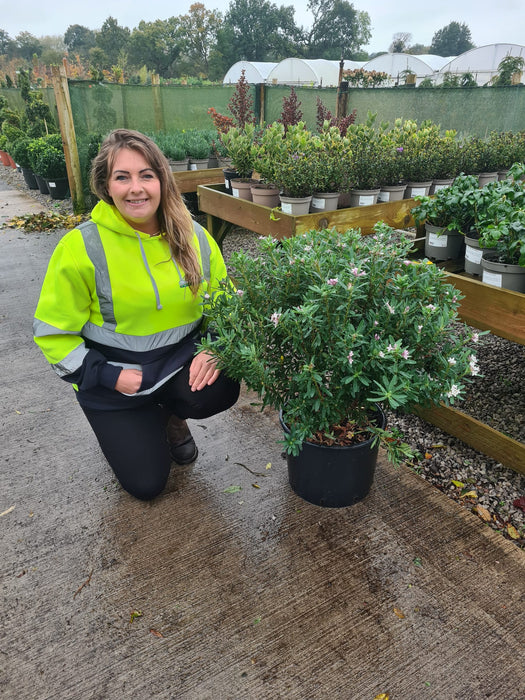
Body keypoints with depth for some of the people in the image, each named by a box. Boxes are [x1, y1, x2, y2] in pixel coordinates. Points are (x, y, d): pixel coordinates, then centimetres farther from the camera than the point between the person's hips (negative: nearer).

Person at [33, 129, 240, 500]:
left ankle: (171, 416, 9)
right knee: (146, 484, 0)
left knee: (220, 390, -28)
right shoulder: (80, 247, -17)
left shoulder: (194, 237, -7)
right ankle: (137, 425, 34)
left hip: (181, 359, 3)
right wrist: (108, 376, -19)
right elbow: (53, 332, -11)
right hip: (113, 378, -2)